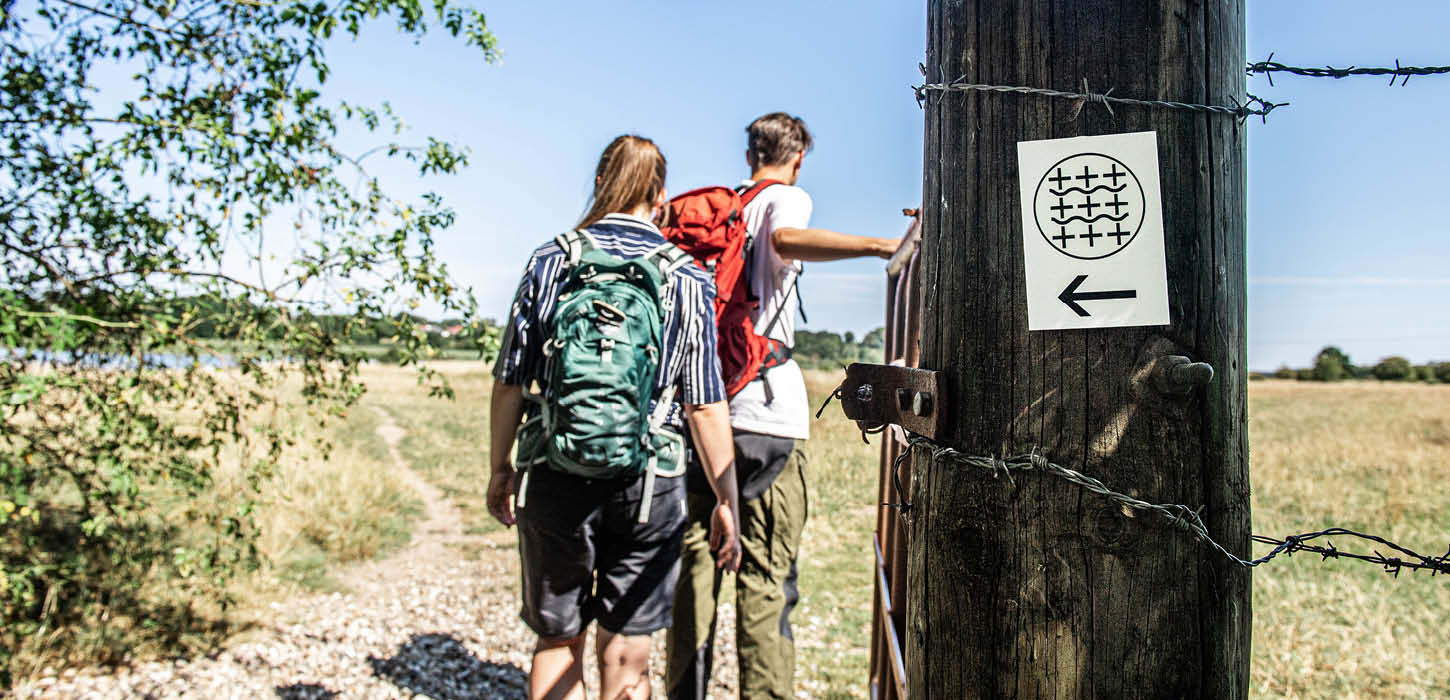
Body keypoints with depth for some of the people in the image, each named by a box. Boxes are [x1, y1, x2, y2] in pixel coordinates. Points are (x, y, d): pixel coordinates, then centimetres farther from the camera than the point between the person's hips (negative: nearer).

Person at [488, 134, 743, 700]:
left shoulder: (551, 260, 1)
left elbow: (509, 381, 2)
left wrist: (501, 469, 14)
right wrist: (726, 501, 4)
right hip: (650, 484, 0)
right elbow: (706, 405, -3)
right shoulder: (688, 281, 0)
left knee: (557, 641, 17)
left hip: (555, 479, 1)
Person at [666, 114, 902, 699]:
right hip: (764, 414, -6)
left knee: (696, 560, 10)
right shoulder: (786, 197, 2)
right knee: (766, 575, -2)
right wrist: (882, 246, -31)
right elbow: (785, 239, -23)